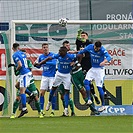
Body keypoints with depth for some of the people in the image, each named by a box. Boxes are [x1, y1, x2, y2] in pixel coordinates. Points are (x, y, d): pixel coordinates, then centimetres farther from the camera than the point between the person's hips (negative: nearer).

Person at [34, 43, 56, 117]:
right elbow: (39, 66, 19)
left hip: (52, 76, -4)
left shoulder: (52, 55, -8)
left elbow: (54, 63, -25)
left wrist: (45, 62, -34)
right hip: (44, 76, 4)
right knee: (42, 93, -3)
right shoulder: (41, 57, 6)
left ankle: (53, 111, 1)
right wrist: (35, 64, -4)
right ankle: (41, 110, 4)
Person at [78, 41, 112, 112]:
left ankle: (103, 105, 2)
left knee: (99, 87, -6)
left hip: (100, 69, -5)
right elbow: (81, 52, 8)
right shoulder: (90, 47, -8)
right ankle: (89, 100, -12)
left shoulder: (102, 50, -22)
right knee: (86, 82, -15)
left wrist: (104, 62, -57)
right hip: (92, 69, 5)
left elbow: (109, 57, -37)